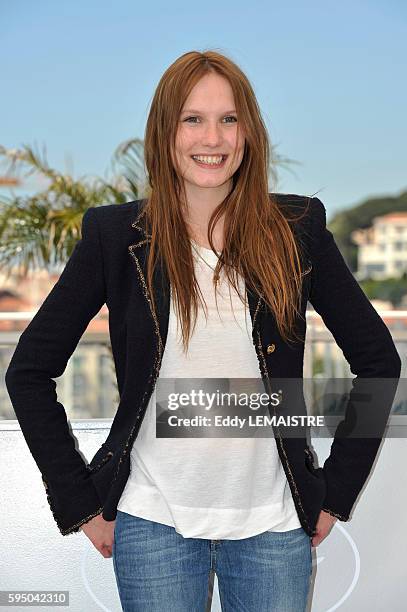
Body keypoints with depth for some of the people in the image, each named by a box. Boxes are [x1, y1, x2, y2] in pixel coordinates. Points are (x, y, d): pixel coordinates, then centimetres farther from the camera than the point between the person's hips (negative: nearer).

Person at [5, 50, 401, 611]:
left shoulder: (297, 229, -2)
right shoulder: (117, 235, -4)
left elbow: (379, 360, 5)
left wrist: (336, 491, 3)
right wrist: (78, 502, -1)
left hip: (272, 523, 1)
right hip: (154, 522, -1)